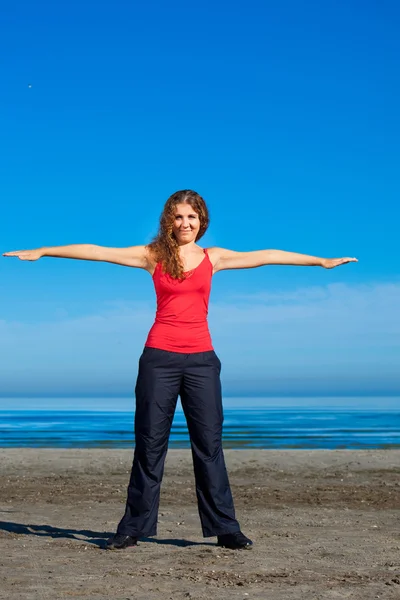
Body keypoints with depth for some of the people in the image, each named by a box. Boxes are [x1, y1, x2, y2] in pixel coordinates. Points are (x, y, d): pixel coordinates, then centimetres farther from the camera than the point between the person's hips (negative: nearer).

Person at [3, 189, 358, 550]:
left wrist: (322, 261, 13)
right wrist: (41, 252, 0)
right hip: (160, 357, -1)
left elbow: (265, 256, 11)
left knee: (209, 445, 3)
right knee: (150, 445, 3)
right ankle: (133, 528, 12)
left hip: (201, 358, 1)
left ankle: (225, 529, 8)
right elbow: (98, 252, 2)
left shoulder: (213, 258, 9)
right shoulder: (153, 255, 5)